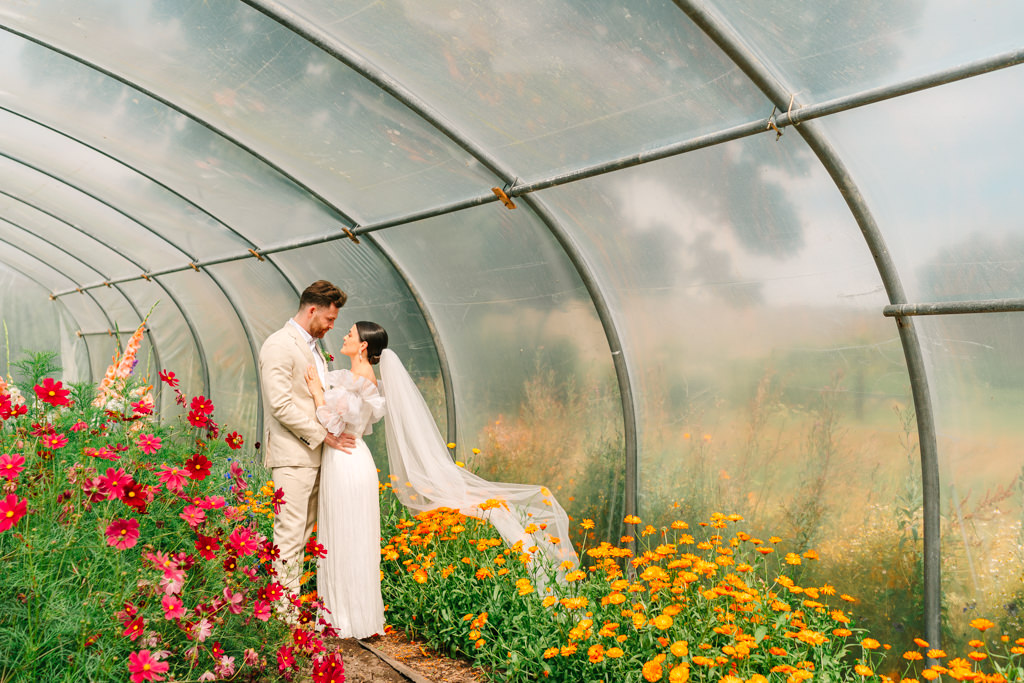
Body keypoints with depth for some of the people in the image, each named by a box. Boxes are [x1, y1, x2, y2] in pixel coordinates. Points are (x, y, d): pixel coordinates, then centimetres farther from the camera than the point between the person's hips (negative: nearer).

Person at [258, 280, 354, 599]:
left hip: (314, 453, 9)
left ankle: (294, 597, 18)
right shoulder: (279, 345, -11)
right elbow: (281, 405, -18)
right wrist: (322, 434, -14)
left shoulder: (312, 347, 18)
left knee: (305, 530, 11)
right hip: (292, 454, -9)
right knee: (290, 533, -6)